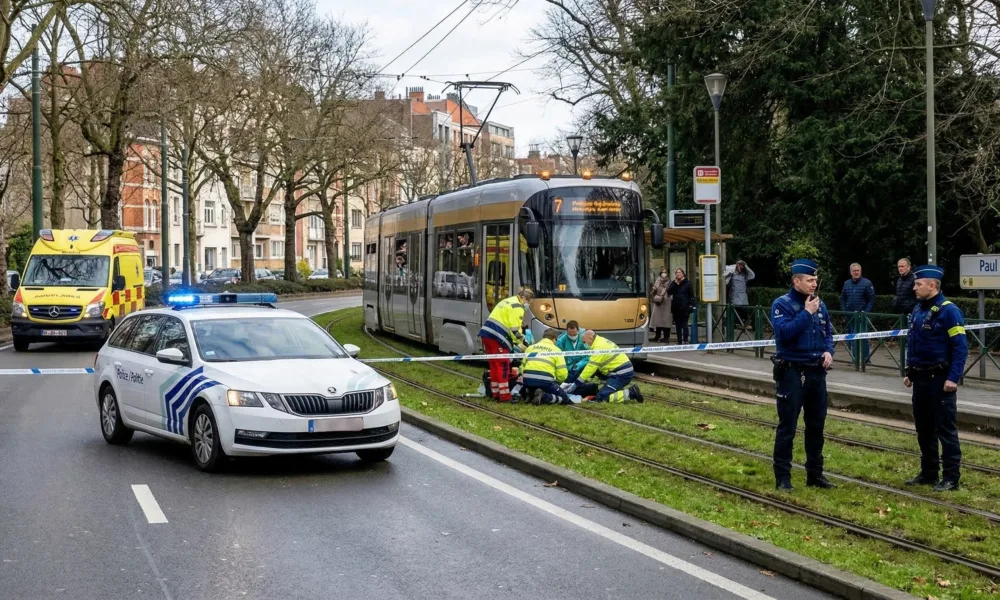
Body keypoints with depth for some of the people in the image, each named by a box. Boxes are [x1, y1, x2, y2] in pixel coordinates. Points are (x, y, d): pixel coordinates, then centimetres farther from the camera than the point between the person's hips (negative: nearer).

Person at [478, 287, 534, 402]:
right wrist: (519, 343, 1)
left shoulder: (508, 301, 23)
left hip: (486, 333, 9)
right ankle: (504, 396, -5)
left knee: (494, 364, 16)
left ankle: (495, 393, 22)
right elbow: (515, 328, -13)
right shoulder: (517, 307, -8)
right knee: (503, 365, -5)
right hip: (496, 337, -9)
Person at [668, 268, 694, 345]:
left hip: (685, 307, -4)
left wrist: (691, 305, -8)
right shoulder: (673, 283, 10)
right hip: (676, 307, 4)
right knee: (678, 325, 7)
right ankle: (679, 341, 12)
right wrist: (675, 283, -10)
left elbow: (691, 295, 1)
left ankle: (685, 340, -8)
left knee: (684, 324, -8)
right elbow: (669, 292, -3)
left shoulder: (687, 283, 1)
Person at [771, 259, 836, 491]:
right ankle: (782, 477, 5)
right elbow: (784, 333, -23)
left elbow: (828, 332, 19)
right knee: (787, 427, -2)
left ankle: (815, 474, 23)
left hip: (817, 372, 6)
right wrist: (806, 312, -20)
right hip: (792, 372, -6)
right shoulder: (782, 304, -9)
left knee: (816, 425, 13)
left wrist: (828, 351, -1)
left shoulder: (820, 304, 9)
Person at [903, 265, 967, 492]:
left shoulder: (949, 311, -14)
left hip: (940, 380, -8)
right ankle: (928, 473, 24)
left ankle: (951, 478, 4)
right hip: (920, 379, 8)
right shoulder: (918, 310, 10)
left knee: (945, 429, -2)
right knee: (923, 428, 14)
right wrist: (909, 373, 16)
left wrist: (953, 378, -22)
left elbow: (961, 347, -17)